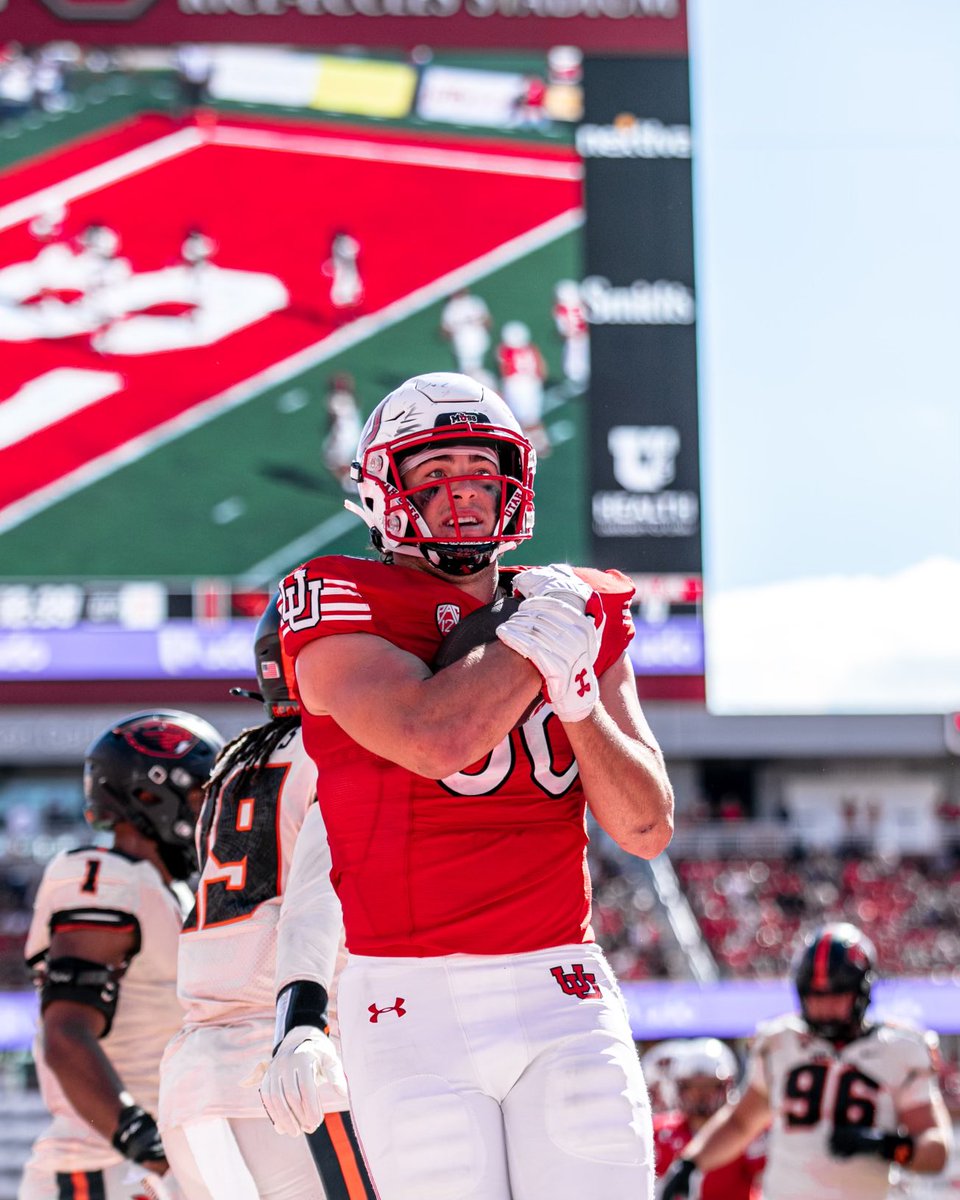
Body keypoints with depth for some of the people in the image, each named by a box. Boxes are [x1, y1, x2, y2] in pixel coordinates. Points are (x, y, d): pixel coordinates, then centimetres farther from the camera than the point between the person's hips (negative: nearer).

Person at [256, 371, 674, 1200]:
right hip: (413, 1009, -3)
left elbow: (648, 828, 7)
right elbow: (436, 740, -21)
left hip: (563, 999, 4)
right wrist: (540, 635, -8)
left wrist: (574, 692, -6)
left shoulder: (586, 615, 13)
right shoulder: (345, 610, -1)